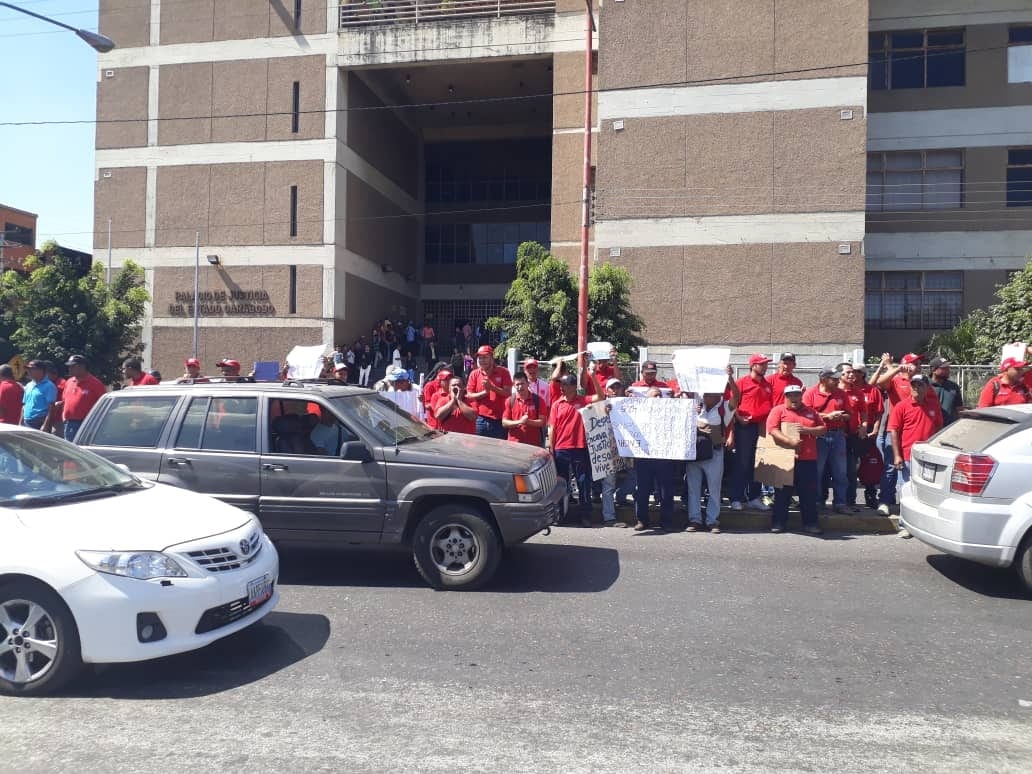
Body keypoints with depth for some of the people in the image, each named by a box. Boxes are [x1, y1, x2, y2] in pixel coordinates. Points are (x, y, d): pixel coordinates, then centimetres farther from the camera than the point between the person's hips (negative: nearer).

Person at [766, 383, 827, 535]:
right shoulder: (778, 410, 3)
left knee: (809, 493, 6)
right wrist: (789, 441, -20)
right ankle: (779, 522, 11)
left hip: (808, 459, 3)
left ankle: (810, 523, 14)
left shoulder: (810, 412, 16)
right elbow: (772, 430, -9)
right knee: (783, 492, 3)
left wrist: (807, 430, -5)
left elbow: (823, 429, 13)